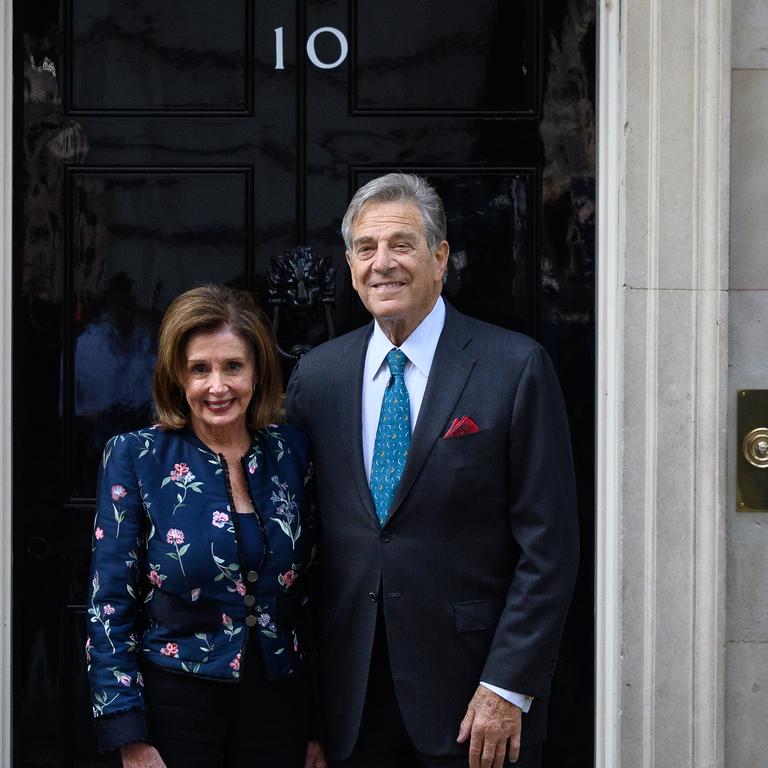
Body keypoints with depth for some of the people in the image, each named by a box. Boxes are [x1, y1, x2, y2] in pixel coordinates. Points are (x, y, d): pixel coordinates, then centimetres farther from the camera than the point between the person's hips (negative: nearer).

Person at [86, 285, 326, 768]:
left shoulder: (292, 451, 1)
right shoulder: (136, 457, -7)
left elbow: (312, 590, 7)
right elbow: (110, 603, -7)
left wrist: (319, 726, 7)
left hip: (279, 702, 3)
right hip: (174, 702, -3)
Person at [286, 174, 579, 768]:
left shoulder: (515, 367, -7)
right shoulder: (316, 376, 5)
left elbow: (548, 545, -9)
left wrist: (507, 688, -13)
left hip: (475, 698, -3)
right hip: (352, 695, 3)